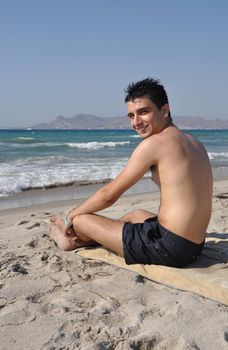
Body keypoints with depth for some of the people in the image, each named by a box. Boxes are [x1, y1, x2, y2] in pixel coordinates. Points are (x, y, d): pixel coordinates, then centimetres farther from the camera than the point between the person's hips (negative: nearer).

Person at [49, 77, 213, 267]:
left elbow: (109, 195, -9)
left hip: (168, 248, -9)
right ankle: (80, 239, 49)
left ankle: (72, 238, 41)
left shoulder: (153, 143, -14)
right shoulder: (194, 142, 10)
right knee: (136, 214, 37)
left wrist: (73, 215, 7)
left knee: (80, 219, 5)